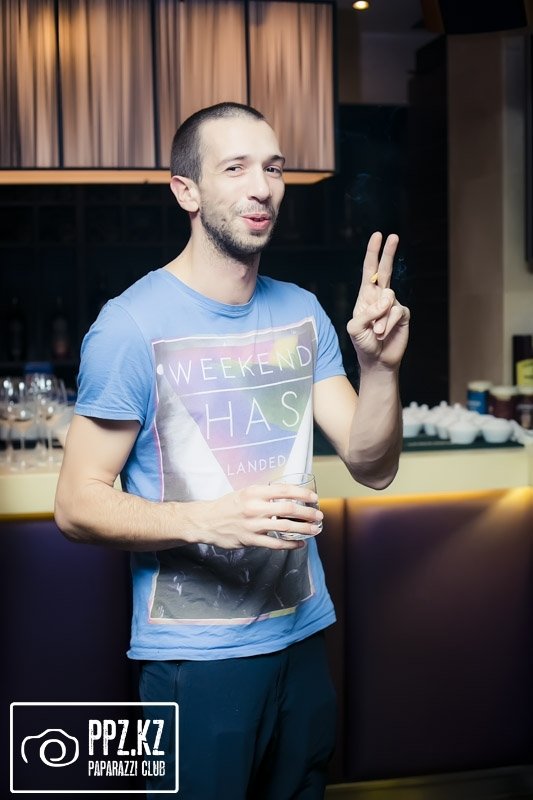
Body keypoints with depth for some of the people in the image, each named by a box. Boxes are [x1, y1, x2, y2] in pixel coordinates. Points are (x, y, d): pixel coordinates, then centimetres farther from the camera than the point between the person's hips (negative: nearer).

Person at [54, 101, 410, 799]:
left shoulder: (302, 312, 3)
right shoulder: (132, 324, -15)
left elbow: (373, 467, 1)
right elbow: (77, 506, -14)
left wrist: (380, 365, -17)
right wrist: (207, 519, -29)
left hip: (303, 634, 6)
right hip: (195, 655, -6)